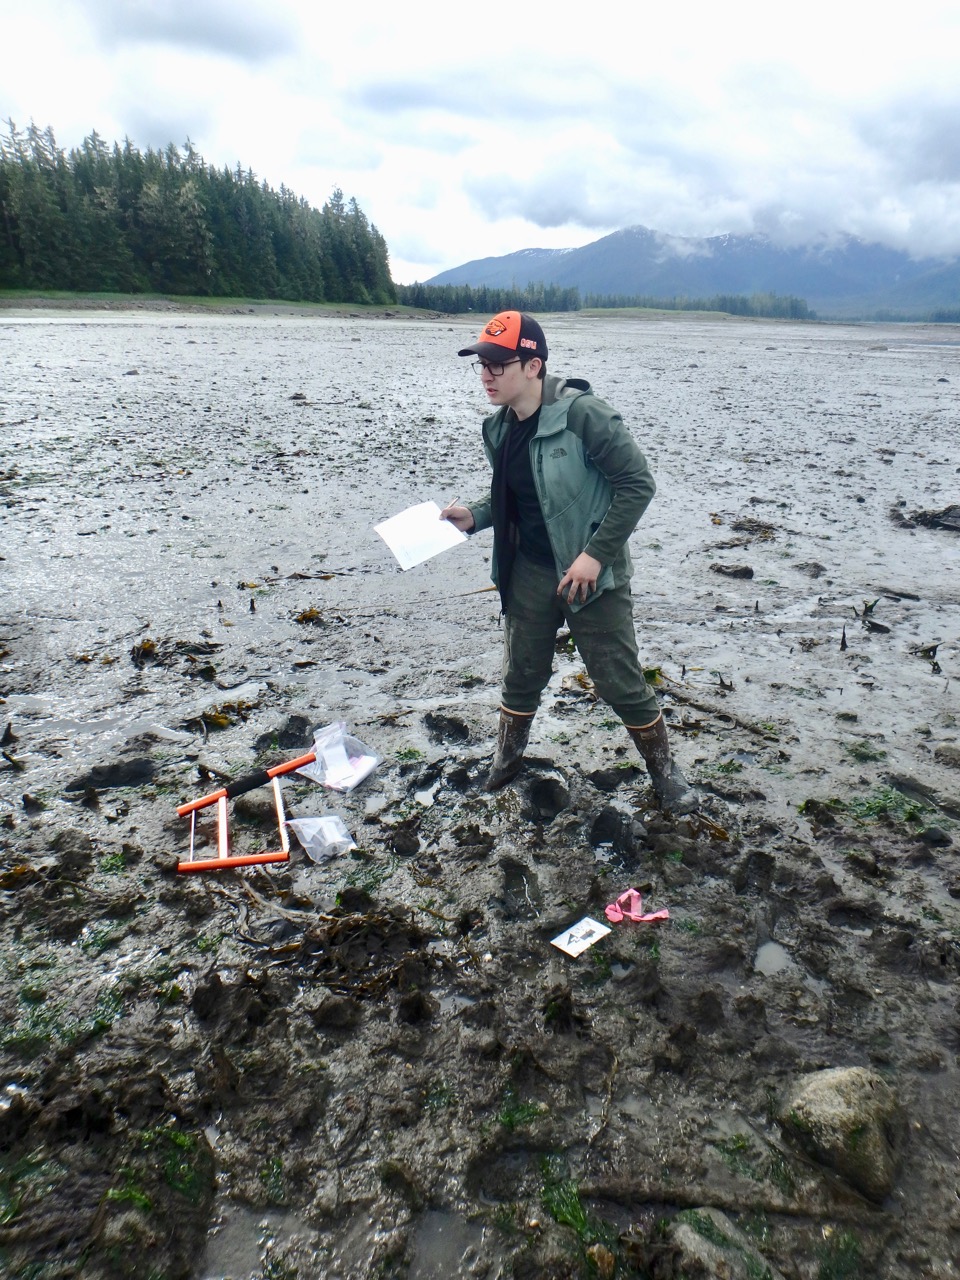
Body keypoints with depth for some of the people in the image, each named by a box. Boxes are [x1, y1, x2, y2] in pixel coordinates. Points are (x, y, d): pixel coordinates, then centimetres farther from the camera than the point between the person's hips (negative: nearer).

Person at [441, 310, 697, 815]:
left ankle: (665, 772, 26)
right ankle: (506, 760, 40)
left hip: (592, 573, -6)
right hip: (529, 572, 6)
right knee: (521, 677, 17)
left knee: (620, 682, 4)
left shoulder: (582, 413, -19)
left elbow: (637, 483, -18)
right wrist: (475, 516, -2)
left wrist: (596, 554, -21)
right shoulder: (499, 427, 3)